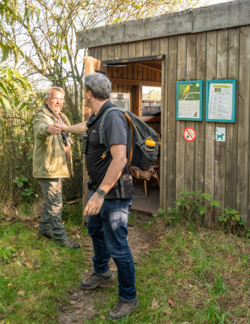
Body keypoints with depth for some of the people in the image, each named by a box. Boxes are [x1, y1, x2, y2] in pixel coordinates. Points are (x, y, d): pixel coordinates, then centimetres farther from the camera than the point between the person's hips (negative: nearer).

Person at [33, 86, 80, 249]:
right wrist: (49, 128, -62)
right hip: (48, 168, -9)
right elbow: (40, 128, -40)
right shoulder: (42, 116, -14)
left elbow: (67, 138, 31)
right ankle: (61, 236, 5)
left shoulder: (62, 117, 15)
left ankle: (45, 228, 34)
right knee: (55, 204, -5)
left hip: (59, 167, 9)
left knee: (51, 201, 19)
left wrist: (68, 146, 11)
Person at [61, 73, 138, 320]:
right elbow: (84, 127, 32)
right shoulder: (96, 117, 7)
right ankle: (102, 273, 51)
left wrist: (101, 193, -33)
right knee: (95, 230, 28)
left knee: (117, 246, -2)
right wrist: (64, 128, 51)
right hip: (99, 188, 11)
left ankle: (128, 298, 16)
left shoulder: (113, 117, -25)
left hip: (114, 194, -10)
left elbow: (119, 158, -33)